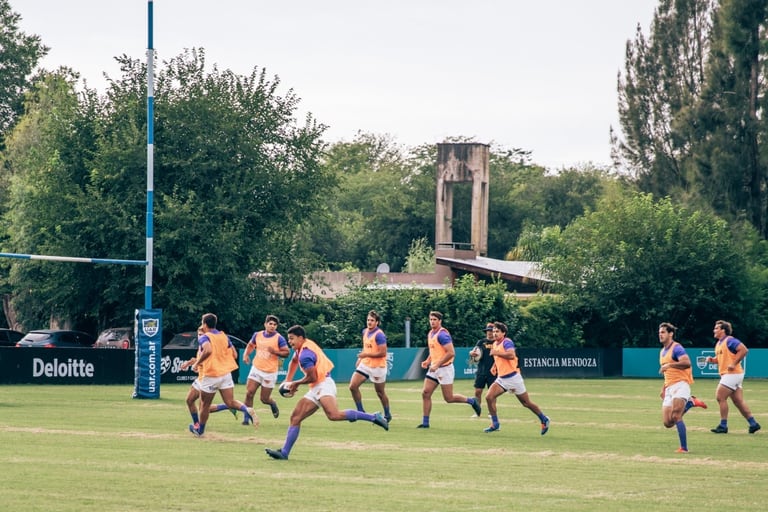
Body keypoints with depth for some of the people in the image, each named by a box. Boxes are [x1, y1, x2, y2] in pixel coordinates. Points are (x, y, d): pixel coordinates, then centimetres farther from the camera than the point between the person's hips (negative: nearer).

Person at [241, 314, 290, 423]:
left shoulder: (279, 338, -8)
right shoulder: (257, 335, 4)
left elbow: (287, 352, -7)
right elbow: (250, 345, 23)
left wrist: (275, 351, -23)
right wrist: (246, 354, 6)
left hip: (270, 372, -3)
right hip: (256, 369, 3)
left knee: (264, 399, 3)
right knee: (249, 393, -10)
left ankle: (273, 404, 39)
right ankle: (246, 417, -1)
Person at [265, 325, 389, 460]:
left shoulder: (305, 355, -15)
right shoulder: (301, 348, 17)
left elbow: (312, 377, -15)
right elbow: (294, 361, 39)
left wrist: (295, 383, 1)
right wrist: (288, 381, 30)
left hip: (323, 385, -11)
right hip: (315, 390, 11)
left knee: (334, 415, -34)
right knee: (295, 417, 6)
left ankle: (373, 417, -31)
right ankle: (284, 453, 4)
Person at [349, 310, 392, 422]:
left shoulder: (379, 335, -18)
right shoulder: (365, 332, 6)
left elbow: (383, 353, -23)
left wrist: (366, 355, -22)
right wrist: (360, 359, 14)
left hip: (377, 366, -7)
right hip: (365, 364, 7)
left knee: (380, 392, 5)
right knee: (353, 386, -4)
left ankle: (387, 415, 23)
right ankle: (360, 411, 7)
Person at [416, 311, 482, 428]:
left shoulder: (442, 334, -17)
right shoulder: (431, 333, 11)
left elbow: (451, 353, -24)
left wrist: (437, 365, -24)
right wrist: (428, 361, 9)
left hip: (444, 369, -8)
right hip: (434, 368, 8)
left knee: (449, 398, -2)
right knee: (425, 393, 0)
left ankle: (471, 401, 20)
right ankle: (425, 422, 4)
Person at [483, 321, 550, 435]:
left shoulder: (507, 342, -14)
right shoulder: (495, 344, 12)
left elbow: (511, 355, -33)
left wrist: (496, 353, -27)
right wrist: (494, 367, 14)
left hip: (513, 377, -8)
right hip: (501, 379, 8)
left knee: (526, 403, 3)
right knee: (489, 397, -11)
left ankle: (544, 419, 21)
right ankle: (495, 424, -3)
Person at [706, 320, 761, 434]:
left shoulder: (729, 341, -11)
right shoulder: (719, 343, 17)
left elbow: (743, 349, -21)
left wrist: (734, 364, -22)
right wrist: (712, 359, 8)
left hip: (732, 374, -9)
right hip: (727, 375, 9)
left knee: (720, 397, -9)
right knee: (738, 401, 7)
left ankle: (723, 426, -5)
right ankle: (753, 424, 8)